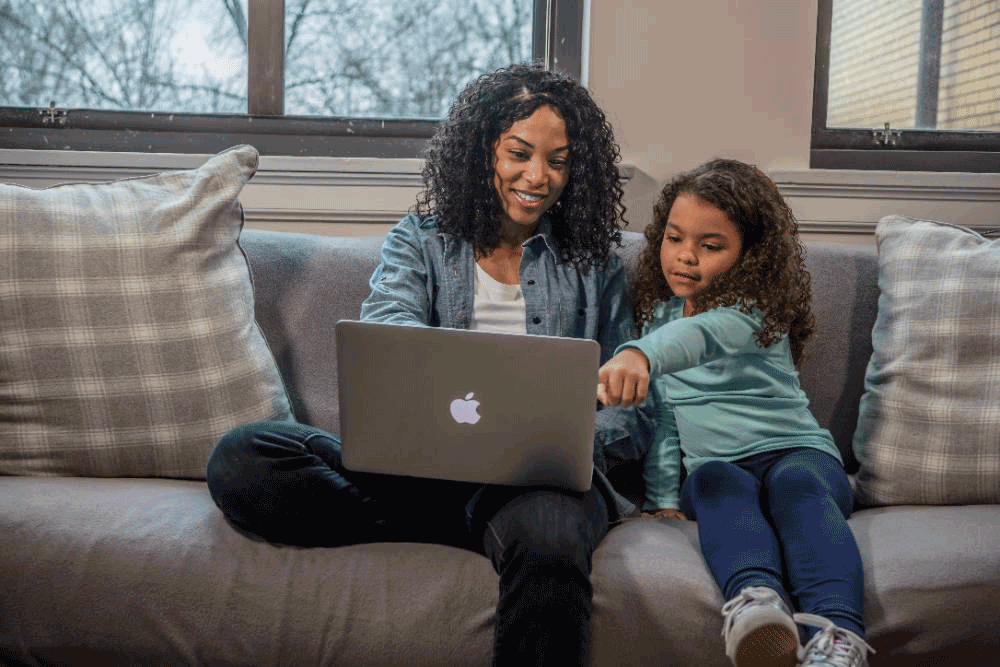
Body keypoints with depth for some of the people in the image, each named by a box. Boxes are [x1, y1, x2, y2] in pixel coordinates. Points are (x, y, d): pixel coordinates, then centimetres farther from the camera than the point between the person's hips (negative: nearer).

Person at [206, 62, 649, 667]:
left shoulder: (594, 264, 18)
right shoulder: (420, 241, 17)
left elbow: (628, 405, 13)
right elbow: (383, 331, -5)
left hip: (544, 473, -3)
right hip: (422, 463, 4)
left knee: (548, 538, -42)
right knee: (241, 459, -23)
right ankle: (483, 527, -21)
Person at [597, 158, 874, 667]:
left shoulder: (755, 309, -7)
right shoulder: (657, 314, 14)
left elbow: (703, 334, -33)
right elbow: (661, 415, 16)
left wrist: (639, 356, -54)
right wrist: (663, 496, 2)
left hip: (797, 452, -3)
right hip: (712, 465, 3)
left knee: (795, 482, -37)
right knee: (717, 480, -33)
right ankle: (756, 598, -62)